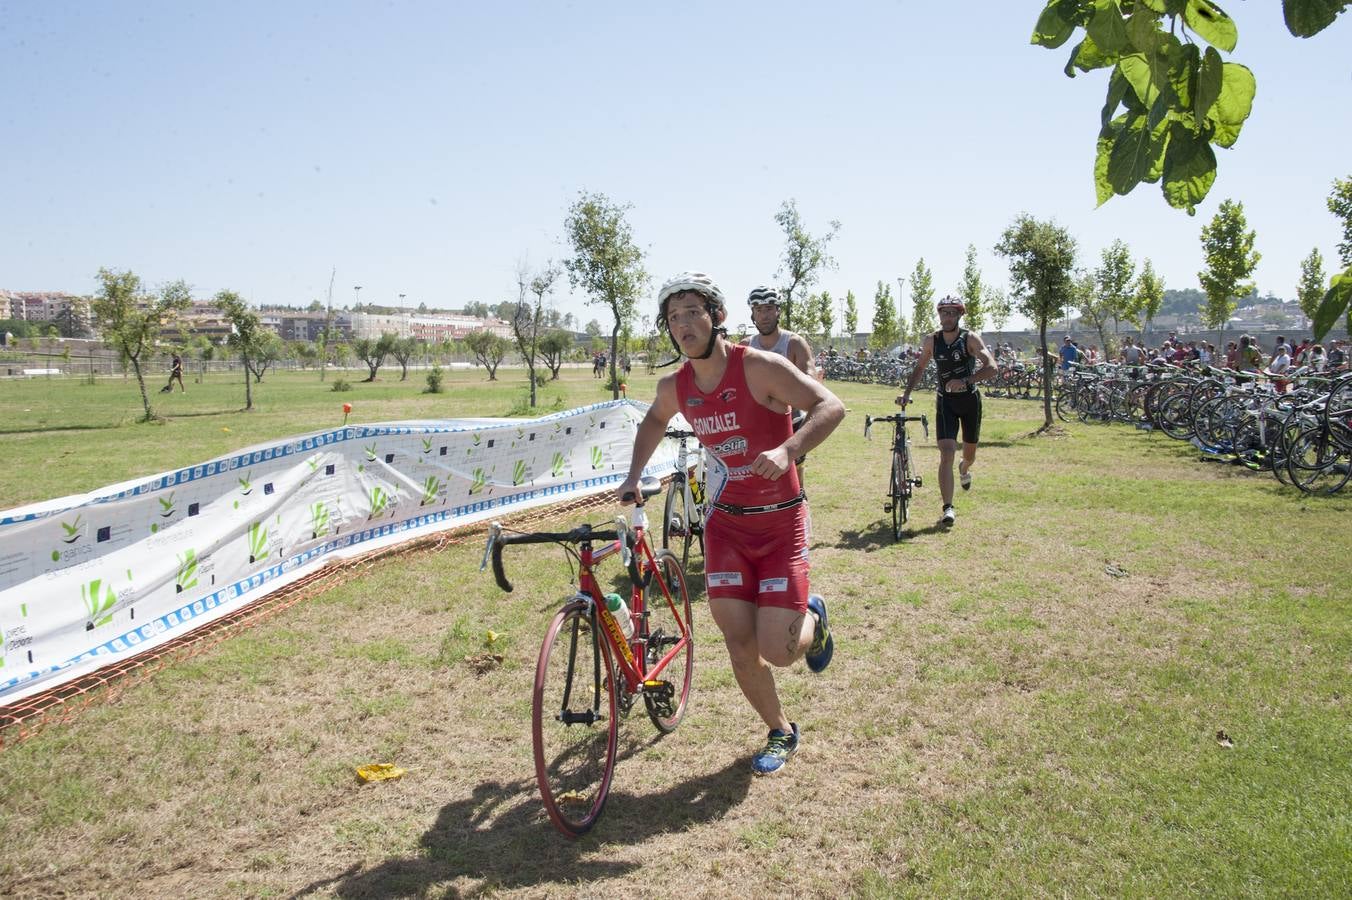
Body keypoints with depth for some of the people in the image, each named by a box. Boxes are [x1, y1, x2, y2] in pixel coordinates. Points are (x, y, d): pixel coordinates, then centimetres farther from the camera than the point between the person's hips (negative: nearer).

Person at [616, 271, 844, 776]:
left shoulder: (758, 367, -17)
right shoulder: (674, 387, -1)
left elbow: (830, 406, -21)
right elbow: (654, 421, 23)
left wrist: (787, 450, -36)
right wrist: (634, 476, 14)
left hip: (780, 522, -4)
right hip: (726, 523, 4)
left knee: (777, 652, -9)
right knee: (740, 645, 0)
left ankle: (812, 619, 28)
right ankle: (780, 733, 26)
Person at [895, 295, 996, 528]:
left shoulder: (970, 339, -12)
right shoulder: (931, 340, -3)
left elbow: (991, 367, -21)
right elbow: (919, 368, 10)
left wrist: (965, 381, -35)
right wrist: (907, 393, -2)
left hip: (970, 399, 0)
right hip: (946, 401, 0)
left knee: (969, 454, 15)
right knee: (946, 454, -16)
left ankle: (964, 470, 55)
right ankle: (948, 509, -18)